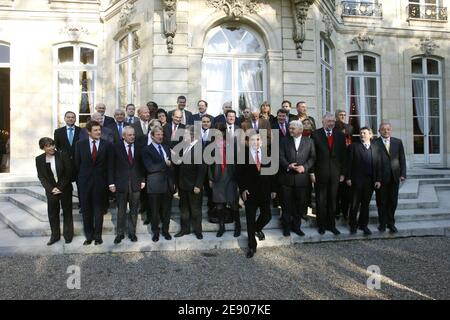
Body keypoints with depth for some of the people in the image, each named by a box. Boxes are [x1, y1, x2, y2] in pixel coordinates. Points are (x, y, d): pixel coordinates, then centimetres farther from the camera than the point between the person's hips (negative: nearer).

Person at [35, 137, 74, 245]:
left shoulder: (63, 155, -10)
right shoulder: (39, 159, -2)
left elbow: (69, 173, -8)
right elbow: (41, 177, 1)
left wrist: (60, 188, -12)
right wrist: (51, 189, -11)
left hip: (65, 189, -2)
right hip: (51, 191, 2)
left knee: (67, 212, 8)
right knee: (52, 213, 8)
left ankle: (68, 235, 22)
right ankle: (55, 235, 22)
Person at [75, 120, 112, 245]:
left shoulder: (106, 144, -2)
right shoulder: (80, 144, 0)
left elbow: (109, 163, 1)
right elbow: (77, 163, 7)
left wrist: (108, 180, 0)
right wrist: (82, 176, 6)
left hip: (100, 181, -1)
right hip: (85, 181, 1)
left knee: (99, 209, 7)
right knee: (86, 210, 8)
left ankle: (97, 235, 18)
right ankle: (89, 235, 21)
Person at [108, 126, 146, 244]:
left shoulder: (138, 147, 2)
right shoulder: (116, 147, -2)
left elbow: (142, 164, 8)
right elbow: (111, 166, -1)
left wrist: (143, 180, 4)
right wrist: (111, 183, -5)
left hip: (136, 183, 2)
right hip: (121, 183, -1)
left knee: (134, 210, 9)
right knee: (121, 211, 8)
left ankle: (132, 232, 22)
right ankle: (120, 233, 20)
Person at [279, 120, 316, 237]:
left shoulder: (309, 141, 6)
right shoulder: (285, 141, 6)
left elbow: (312, 158, 3)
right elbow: (281, 156, -1)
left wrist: (304, 167, -12)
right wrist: (288, 165, -18)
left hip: (302, 178, 0)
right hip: (286, 177, 0)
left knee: (300, 204, 8)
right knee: (286, 204, 6)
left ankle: (296, 226, 24)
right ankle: (286, 226, 20)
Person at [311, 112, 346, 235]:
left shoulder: (340, 135, 7)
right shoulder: (315, 134, -2)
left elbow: (343, 155, 8)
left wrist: (342, 173, 4)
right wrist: (312, 172, -8)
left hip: (335, 174, 2)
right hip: (320, 173, -2)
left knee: (332, 201, 9)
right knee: (321, 201, 7)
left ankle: (331, 225, 21)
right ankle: (321, 225, 20)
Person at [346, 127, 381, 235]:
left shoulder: (375, 147, 10)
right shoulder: (353, 146, 0)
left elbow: (378, 164, 7)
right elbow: (349, 163, -3)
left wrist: (378, 179, 1)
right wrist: (348, 178, -9)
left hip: (370, 180, 3)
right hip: (357, 180, -3)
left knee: (366, 204, 11)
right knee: (355, 204, 4)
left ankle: (363, 224, 23)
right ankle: (353, 225, 18)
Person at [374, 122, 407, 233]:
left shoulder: (398, 142, 8)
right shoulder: (375, 143, -5)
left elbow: (402, 159, 8)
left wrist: (403, 174, -1)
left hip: (394, 177, 3)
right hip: (381, 177, -3)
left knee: (393, 201, 9)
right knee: (381, 202, 7)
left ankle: (391, 223, 22)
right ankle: (382, 223, 20)